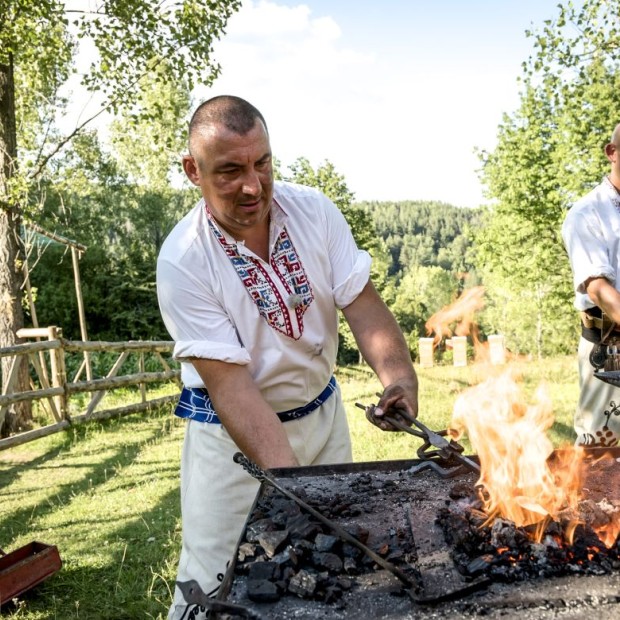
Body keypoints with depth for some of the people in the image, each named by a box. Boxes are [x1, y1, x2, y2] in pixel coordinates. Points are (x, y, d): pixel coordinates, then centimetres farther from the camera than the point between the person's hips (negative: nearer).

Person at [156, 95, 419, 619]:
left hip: (323, 413, 4)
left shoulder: (313, 209, -10)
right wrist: (288, 472, -35)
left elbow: (362, 303, -12)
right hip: (233, 432, -4)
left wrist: (399, 376, -31)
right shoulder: (183, 261, -21)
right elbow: (228, 383, -24)